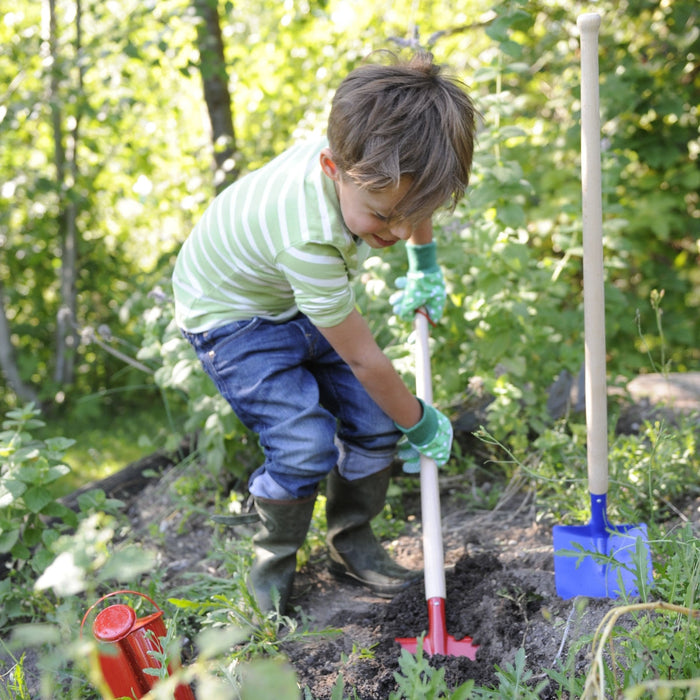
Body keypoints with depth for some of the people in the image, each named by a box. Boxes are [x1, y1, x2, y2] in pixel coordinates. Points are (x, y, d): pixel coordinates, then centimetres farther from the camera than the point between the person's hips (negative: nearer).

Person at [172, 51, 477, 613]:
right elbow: (362, 358, -28)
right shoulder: (307, 240, -42)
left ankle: (352, 542, 22)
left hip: (303, 299, 7)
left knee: (375, 421, -1)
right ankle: (273, 564, 7)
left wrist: (425, 265, 14)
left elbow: (413, 199, 8)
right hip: (233, 314, -7)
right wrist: (418, 424, -14)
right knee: (306, 446, -21)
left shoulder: (371, 159, -23)